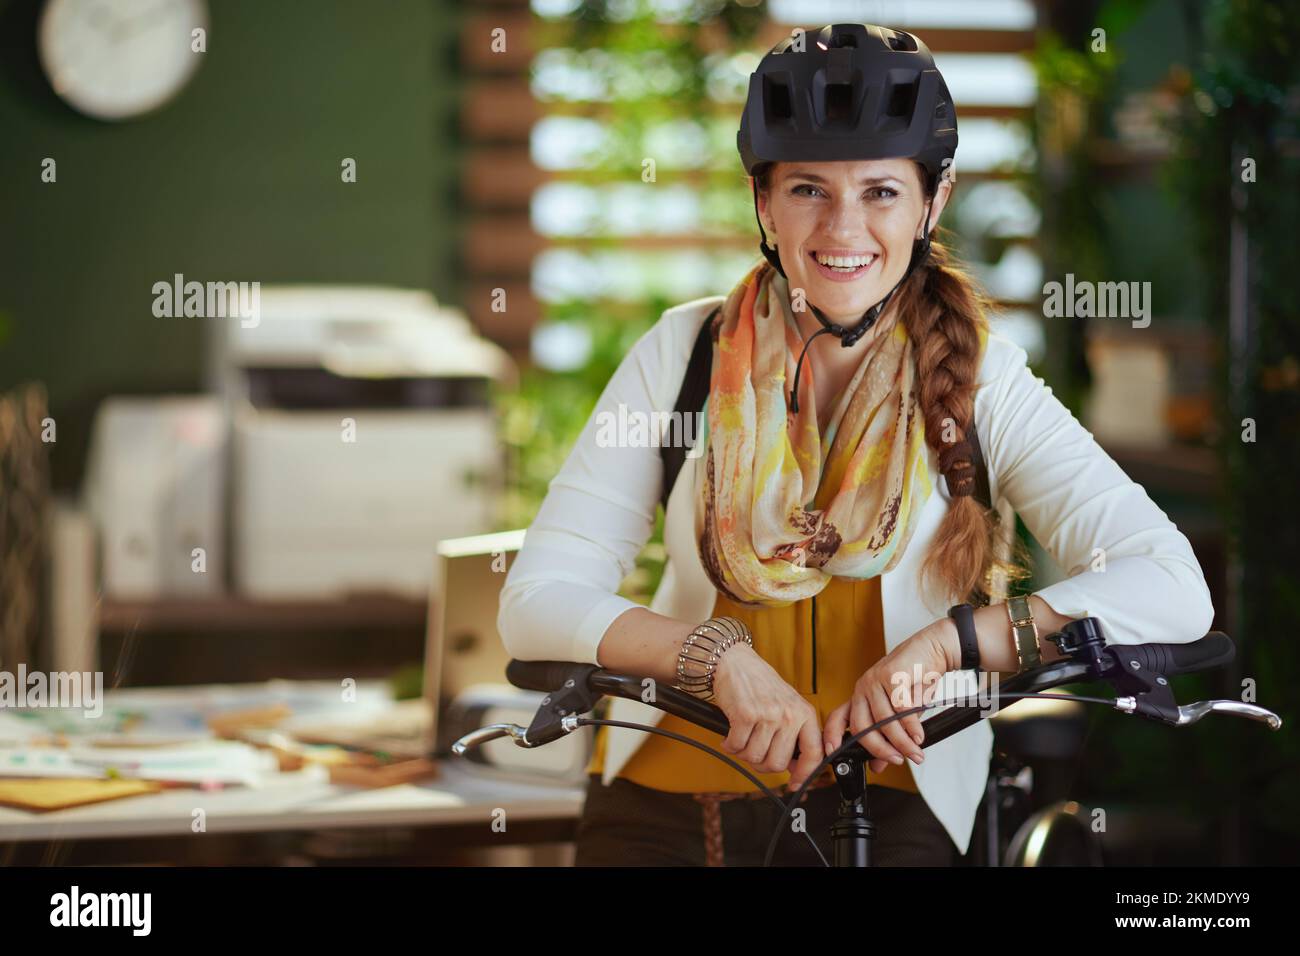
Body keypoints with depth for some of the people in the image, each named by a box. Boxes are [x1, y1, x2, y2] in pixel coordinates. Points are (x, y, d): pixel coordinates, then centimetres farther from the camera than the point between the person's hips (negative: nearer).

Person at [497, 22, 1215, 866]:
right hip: (665, 805, 1)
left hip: (892, 816, 0)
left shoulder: (980, 377, -6)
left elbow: (1173, 590, -17)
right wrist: (720, 655, -26)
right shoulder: (684, 352, -4)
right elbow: (537, 603, -10)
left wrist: (946, 642, -28)